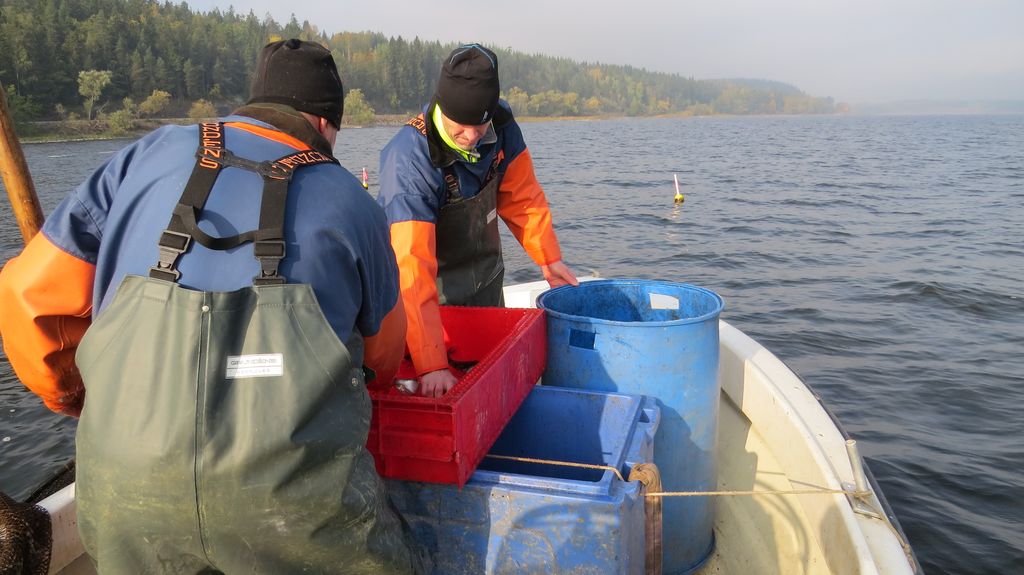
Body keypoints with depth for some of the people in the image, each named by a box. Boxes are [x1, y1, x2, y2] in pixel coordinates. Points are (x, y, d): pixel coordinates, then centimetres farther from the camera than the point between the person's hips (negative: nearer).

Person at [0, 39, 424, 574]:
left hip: (123, 488, 3)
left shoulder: (149, 155, 11)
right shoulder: (352, 201, 9)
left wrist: (73, 397, 30)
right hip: (293, 489, -2)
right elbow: (385, 354, 19)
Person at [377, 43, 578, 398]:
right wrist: (431, 365, -44)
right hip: (433, 288, -5)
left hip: (485, 276, 5)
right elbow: (413, 268, -41)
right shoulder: (409, 159, -34)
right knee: (439, 404, 7)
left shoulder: (501, 127, -17)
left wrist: (547, 257, 0)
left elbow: (521, 196, -1)